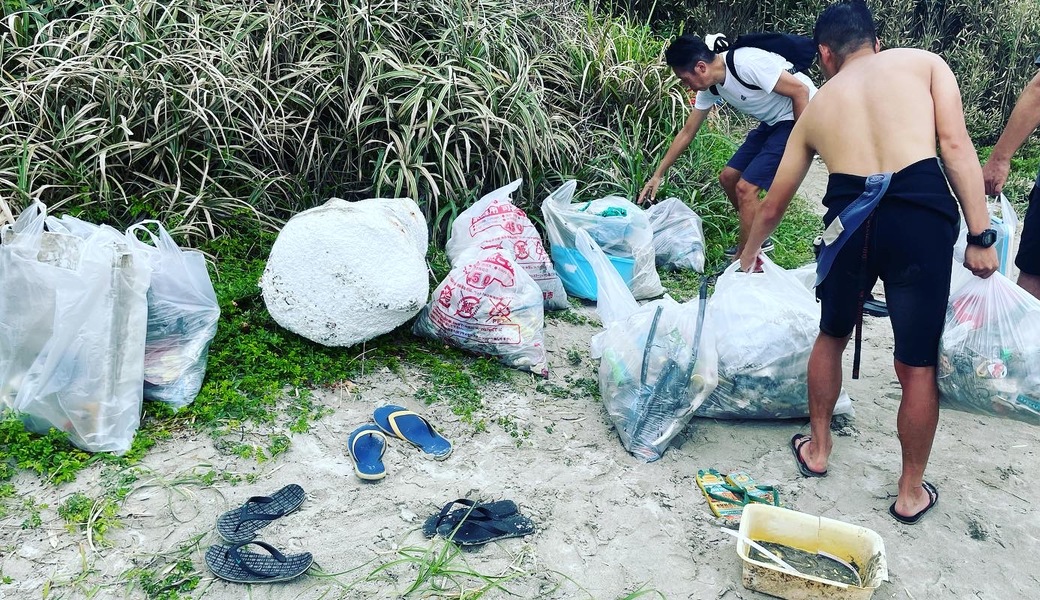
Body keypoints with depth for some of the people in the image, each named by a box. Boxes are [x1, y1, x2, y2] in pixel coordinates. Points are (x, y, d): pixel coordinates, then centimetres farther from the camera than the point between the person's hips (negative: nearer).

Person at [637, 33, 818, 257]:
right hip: (774, 120, 9)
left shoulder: (747, 63, -28)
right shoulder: (709, 87, -1)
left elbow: (800, 90, -23)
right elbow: (687, 133, 9)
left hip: (800, 116, -9)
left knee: (745, 187, -14)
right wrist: (657, 175, 11)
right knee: (728, 177, 10)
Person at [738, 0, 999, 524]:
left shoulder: (817, 106, 24)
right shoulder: (923, 62, 18)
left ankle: (817, 449, 42)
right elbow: (955, 144, 1)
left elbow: (773, 205, 31)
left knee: (832, 336, 27)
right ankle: (911, 492, 28)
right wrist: (980, 235, 0)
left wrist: (749, 255, 48)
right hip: (921, 216, -2)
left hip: (849, 220, 2)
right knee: (918, 365, 13)